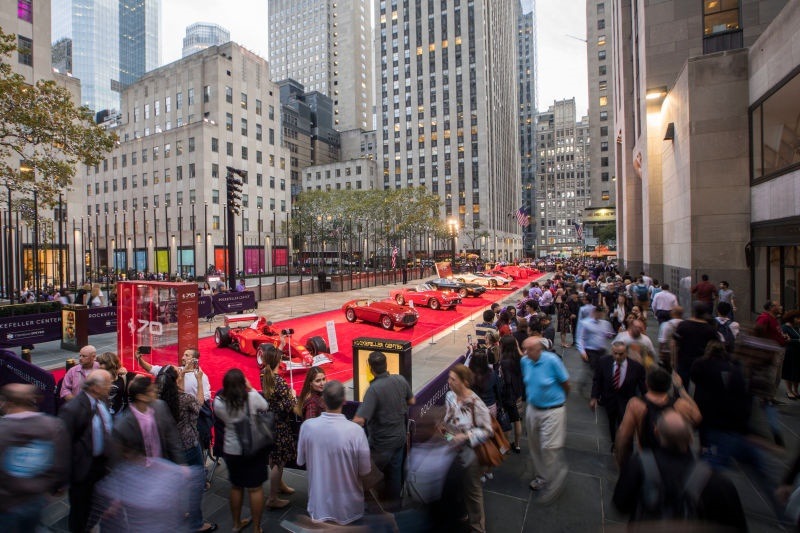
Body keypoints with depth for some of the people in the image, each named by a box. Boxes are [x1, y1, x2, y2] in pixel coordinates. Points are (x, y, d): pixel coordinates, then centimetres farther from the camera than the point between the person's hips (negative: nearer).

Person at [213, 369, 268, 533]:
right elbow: (265, 407, -1)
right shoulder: (252, 396, -22)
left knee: (236, 487, 23)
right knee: (255, 488, 12)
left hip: (231, 450, 3)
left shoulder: (218, 401, -15)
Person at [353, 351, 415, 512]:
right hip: (399, 436, 6)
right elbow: (411, 401, 4)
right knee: (395, 469, 23)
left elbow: (360, 420, -35)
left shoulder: (373, 389, -32)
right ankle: (394, 500, 42)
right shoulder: (400, 379, -13)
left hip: (382, 442, -5)